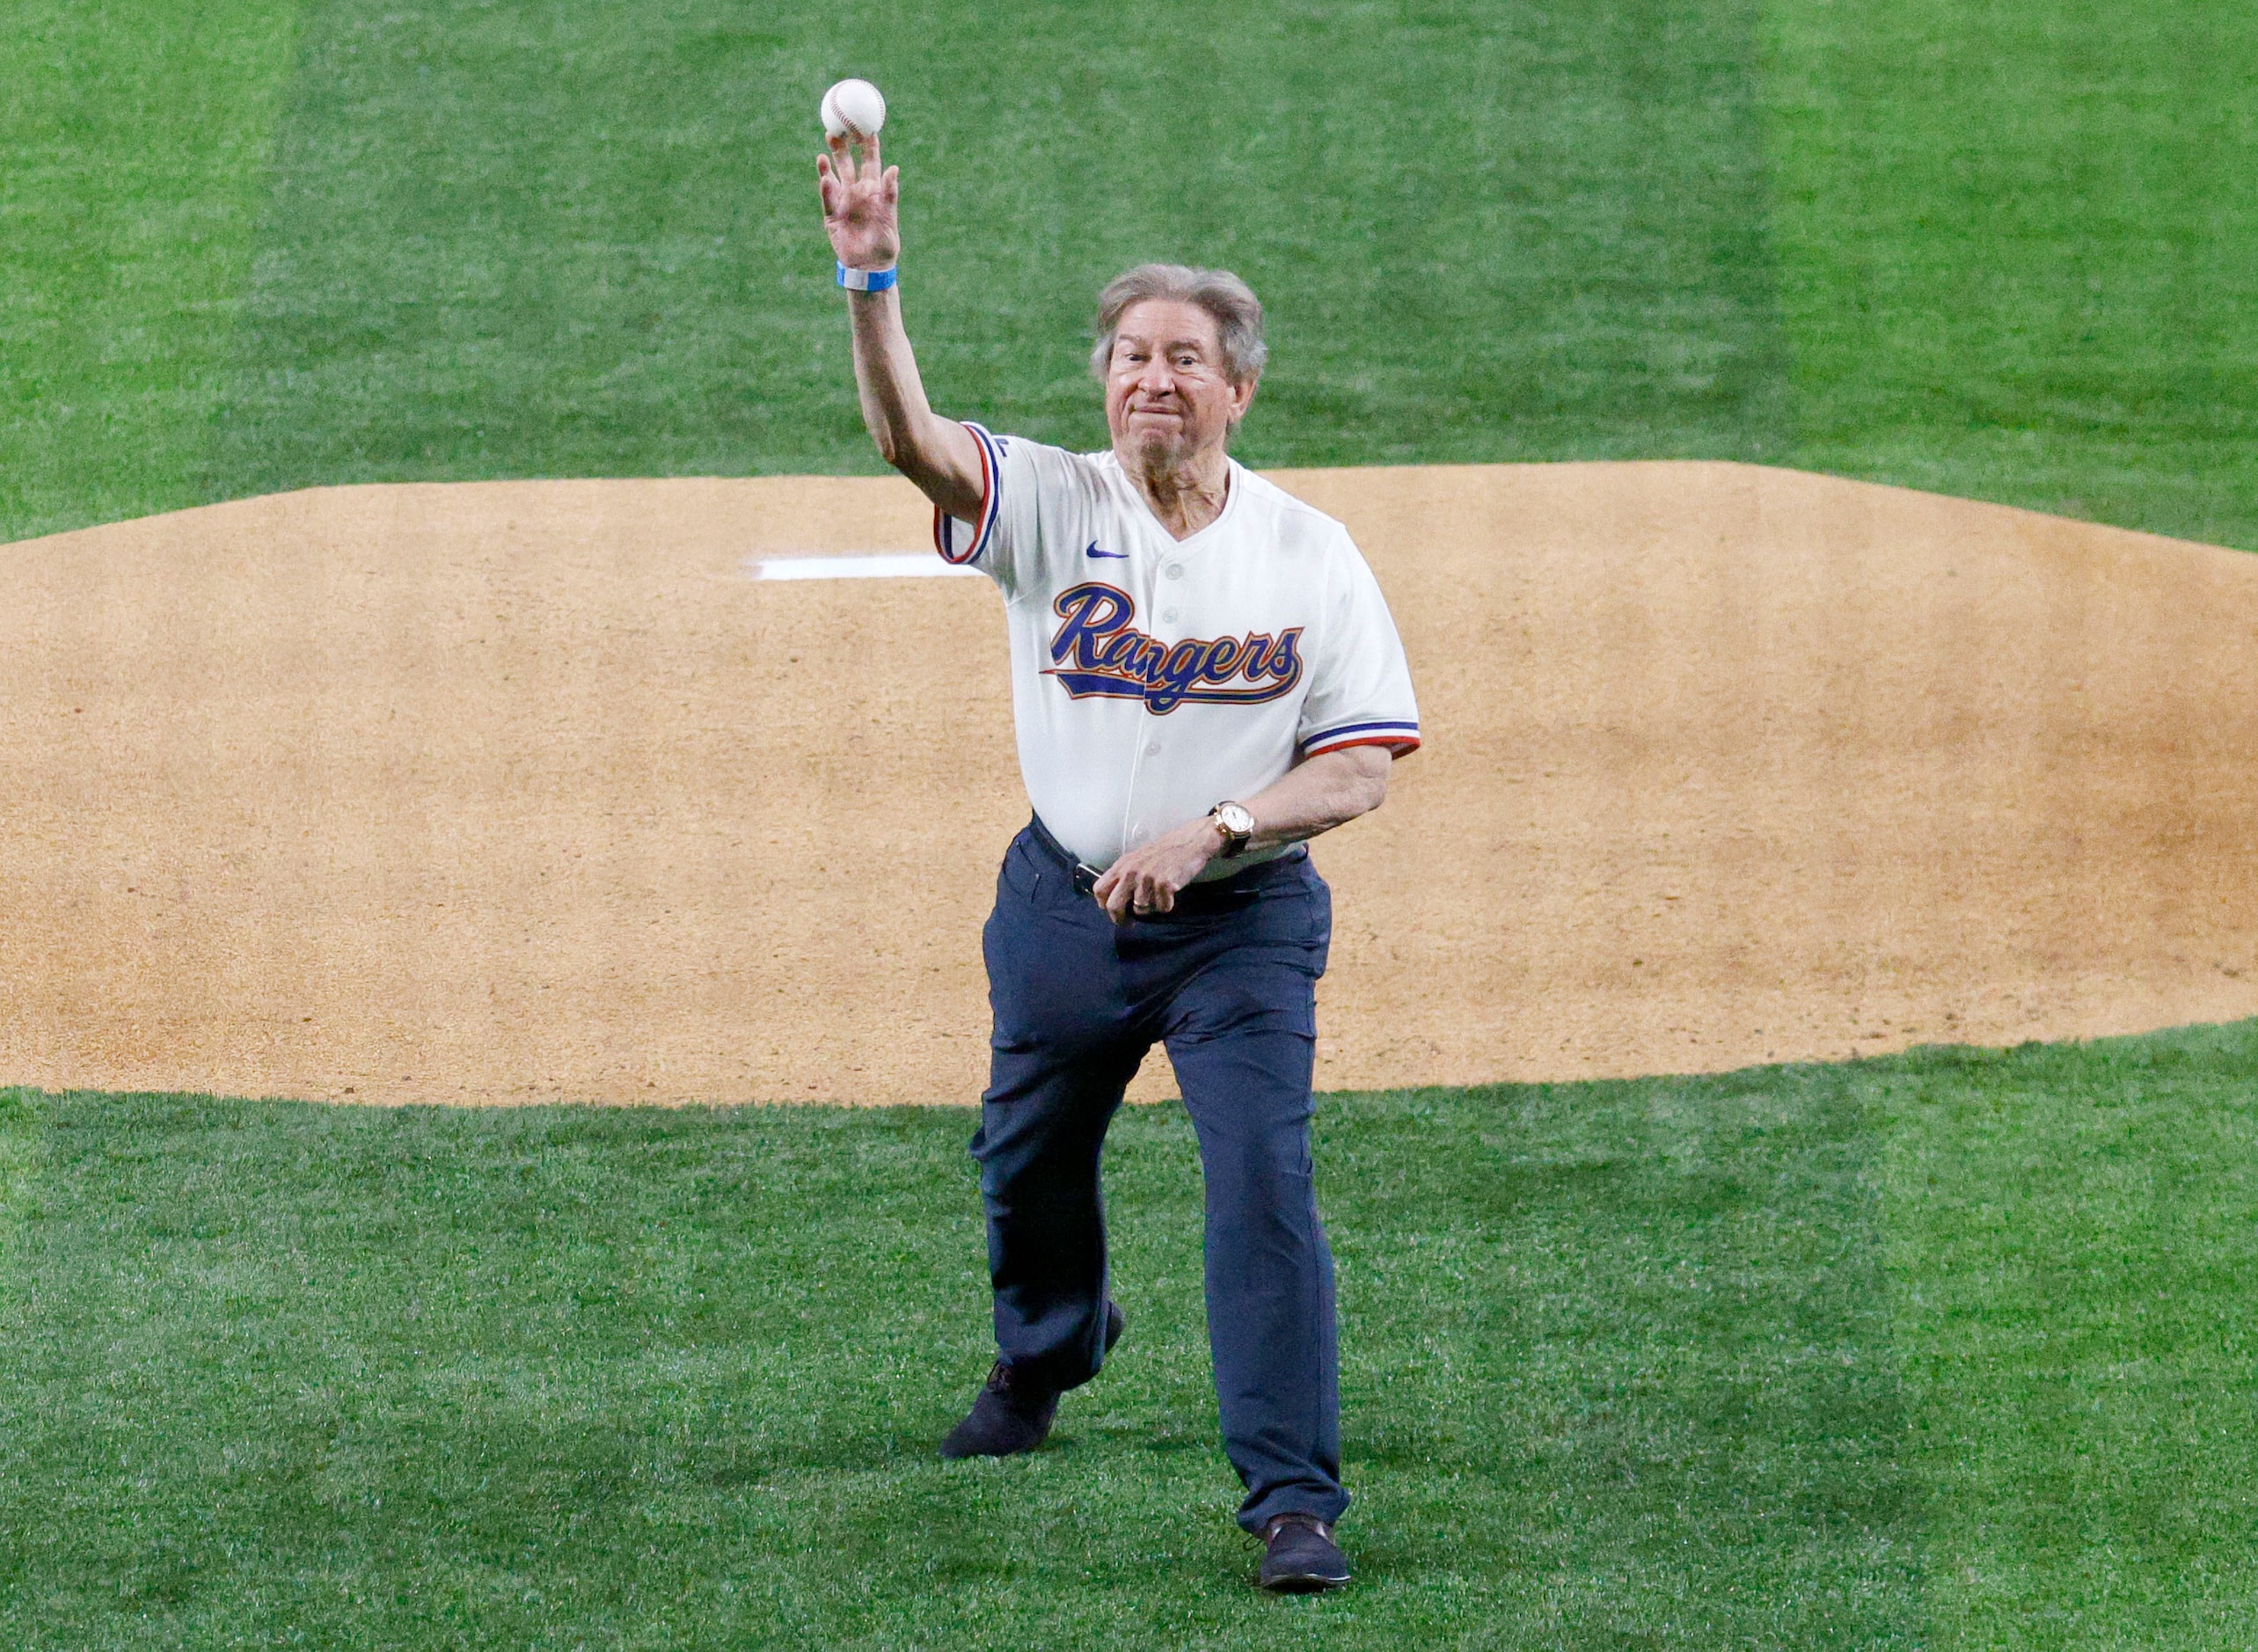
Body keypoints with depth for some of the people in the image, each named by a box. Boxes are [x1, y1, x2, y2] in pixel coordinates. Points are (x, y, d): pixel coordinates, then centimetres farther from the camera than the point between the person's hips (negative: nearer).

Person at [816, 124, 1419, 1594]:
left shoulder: (1312, 557, -6)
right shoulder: (1052, 504, -6)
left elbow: (1362, 770, -8)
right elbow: (910, 437, -25)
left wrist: (1207, 833, -23)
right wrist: (872, 282, -42)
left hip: (1243, 916, -2)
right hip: (1065, 904, 2)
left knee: (1264, 1184, -14)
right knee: (1029, 1165, 18)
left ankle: (1294, 1494, -11)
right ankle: (1045, 1363, 50)